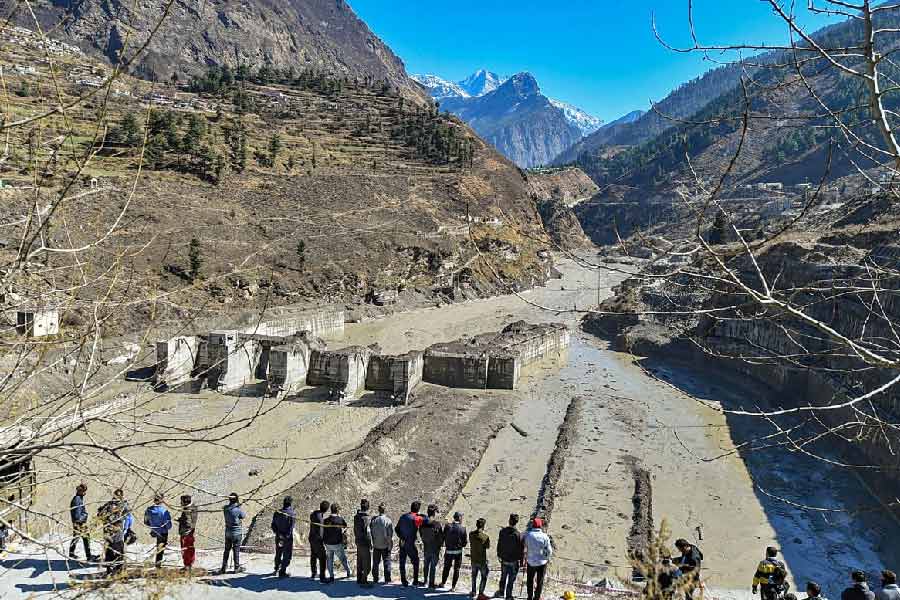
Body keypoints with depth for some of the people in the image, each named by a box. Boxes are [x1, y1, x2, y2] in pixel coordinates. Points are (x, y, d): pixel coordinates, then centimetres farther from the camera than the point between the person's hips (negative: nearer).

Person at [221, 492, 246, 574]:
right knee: (236, 549, 5)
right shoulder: (238, 509, -19)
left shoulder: (225, 508, -5)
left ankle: (224, 567, 19)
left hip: (228, 532, 5)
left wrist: (238, 505, 10)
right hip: (237, 532, -5)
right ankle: (237, 567, 12)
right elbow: (244, 517, -3)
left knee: (227, 549, 15)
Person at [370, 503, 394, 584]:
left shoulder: (374, 520, -2)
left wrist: (372, 543, 10)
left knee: (375, 563, 13)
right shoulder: (388, 520, -11)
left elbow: (370, 532, 3)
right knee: (387, 562, 5)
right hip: (385, 545, -3)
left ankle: (375, 578, 18)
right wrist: (390, 544, -2)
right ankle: (387, 579, 3)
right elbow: (391, 534, -10)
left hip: (376, 545, 3)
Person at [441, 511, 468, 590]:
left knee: (446, 567, 20)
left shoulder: (447, 526, -8)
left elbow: (443, 538, -1)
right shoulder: (462, 529, -13)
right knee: (456, 569, 12)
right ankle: (453, 586, 14)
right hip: (458, 552, -2)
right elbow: (465, 543, -8)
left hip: (448, 551, 2)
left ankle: (443, 583, 35)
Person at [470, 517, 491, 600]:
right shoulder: (485, 537, -22)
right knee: (484, 577, 12)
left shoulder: (471, 535, -9)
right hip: (482, 560, -5)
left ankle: (473, 592, 35)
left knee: (474, 576, 23)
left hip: (473, 559, 5)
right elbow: (488, 547, -7)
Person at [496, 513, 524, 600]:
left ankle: (501, 592, 40)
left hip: (504, 559, 4)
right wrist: (521, 560, -2)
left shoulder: (502, 531, -10)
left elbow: (499, 545, 3)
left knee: (503, 577, 24)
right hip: (514, 561, -4)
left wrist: (499, 555, 17)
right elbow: (521, 549, -15)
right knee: (511, 579, 10)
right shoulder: (518, 534, -23)